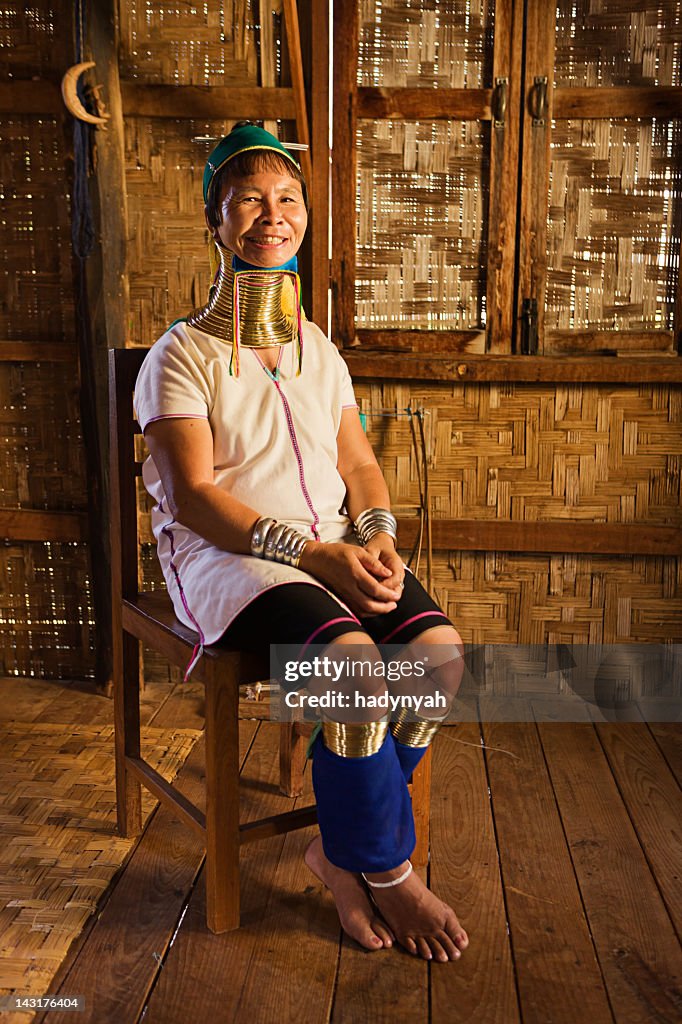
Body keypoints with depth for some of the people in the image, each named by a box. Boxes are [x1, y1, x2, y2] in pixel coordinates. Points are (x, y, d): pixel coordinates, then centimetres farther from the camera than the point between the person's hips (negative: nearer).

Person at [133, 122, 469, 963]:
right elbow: (194, 495, -11)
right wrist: (312, 553, -21)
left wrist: (376, 536, -8)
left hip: (336, 549, 6)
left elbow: (359, 463, 15)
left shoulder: (318, 350, 18)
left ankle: (340, 849, -2)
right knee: (355, 658, -32)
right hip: (225, 557, -5)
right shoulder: (183, 355, -1)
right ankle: (386, 867, -7)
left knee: (438, 648, -21)